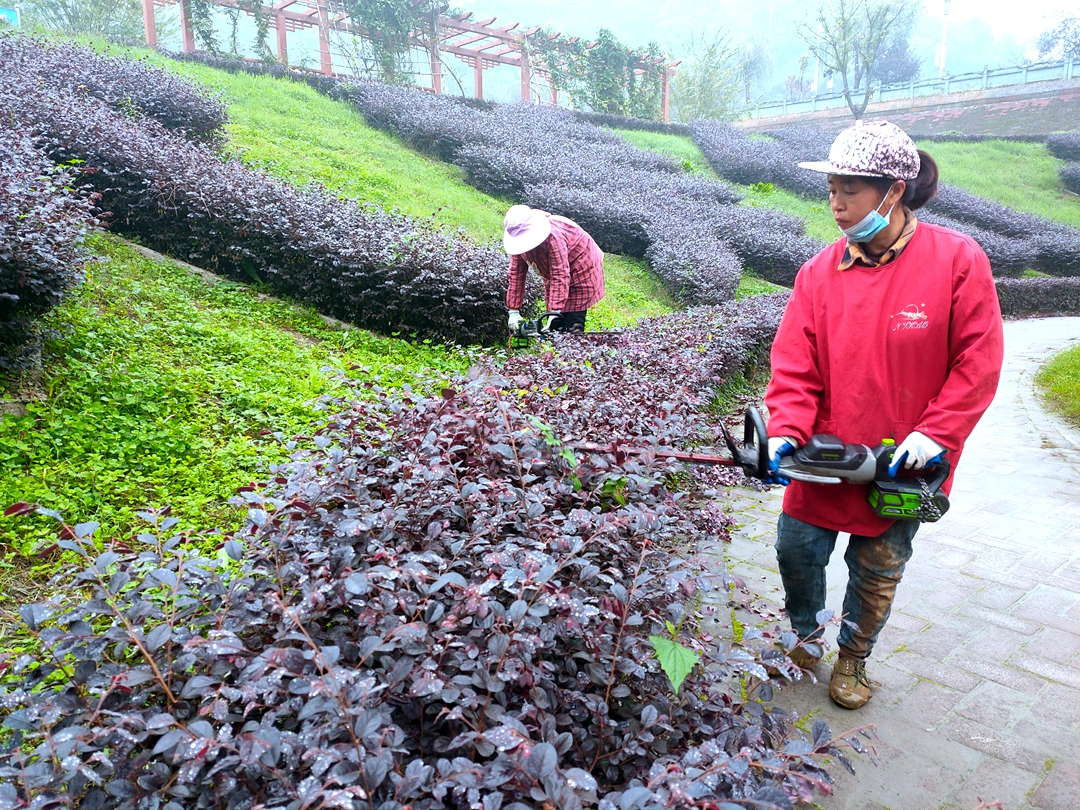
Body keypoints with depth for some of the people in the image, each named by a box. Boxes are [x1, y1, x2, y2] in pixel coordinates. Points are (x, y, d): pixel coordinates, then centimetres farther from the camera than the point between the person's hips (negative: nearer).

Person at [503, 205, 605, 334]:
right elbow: (516, 274, -13)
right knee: (555, 328, 3)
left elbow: (560, 275, -40)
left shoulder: (553, 236, -37)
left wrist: (555, 313, -45)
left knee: (573, 328, -13)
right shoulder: (518, 241, -16)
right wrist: (513, 311, -17)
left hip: (581, 270, -7)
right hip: (551, 275, 7)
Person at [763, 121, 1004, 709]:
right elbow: (794, 364, -7)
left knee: (877, 571, 14)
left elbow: (977, 363, -9)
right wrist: (787, 432, -20)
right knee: (797, 550, 9)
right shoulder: (819, 273, -5)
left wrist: (934, 434, -16)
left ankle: (853, 658, 40)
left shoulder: (957, 259, -11)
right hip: (826, 457, 2)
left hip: (901, 465, -2)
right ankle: (805, 635, 39)